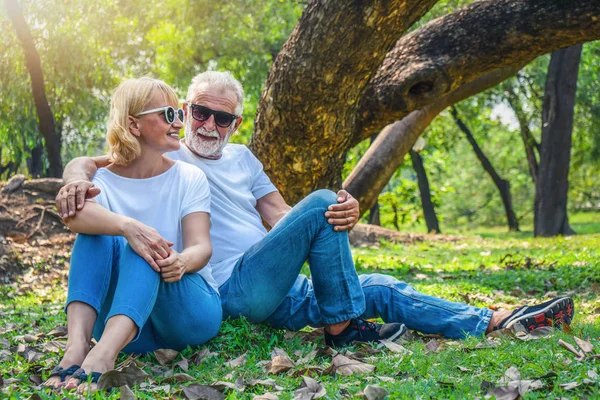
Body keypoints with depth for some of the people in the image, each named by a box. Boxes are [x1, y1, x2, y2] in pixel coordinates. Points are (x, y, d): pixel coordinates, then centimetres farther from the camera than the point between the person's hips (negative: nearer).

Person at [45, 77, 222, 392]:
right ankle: (76, 346, -42)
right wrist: (127, 225, -44)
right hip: (125, 320, 1)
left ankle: (103, 354, -52)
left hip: (191, 311, -1)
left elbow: (201, 246, -11)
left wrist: (182, 261, -35)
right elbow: (74, 215, -24)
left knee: (145, 250, -29)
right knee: (96, 235, -22)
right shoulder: (104, 181, 1)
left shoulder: (190, 177, 4)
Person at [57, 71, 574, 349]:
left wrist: (342, 216, -9)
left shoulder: (241, 157, 18)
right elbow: (89, 163, -10)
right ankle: (341, 326, -17)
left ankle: (493, 322, 12)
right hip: (235, 288, -7)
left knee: (383, 290, 4)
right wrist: (77, 179, -37)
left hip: (278, 291, 7)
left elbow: (280, 216, 11)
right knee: (319, 201, -23)